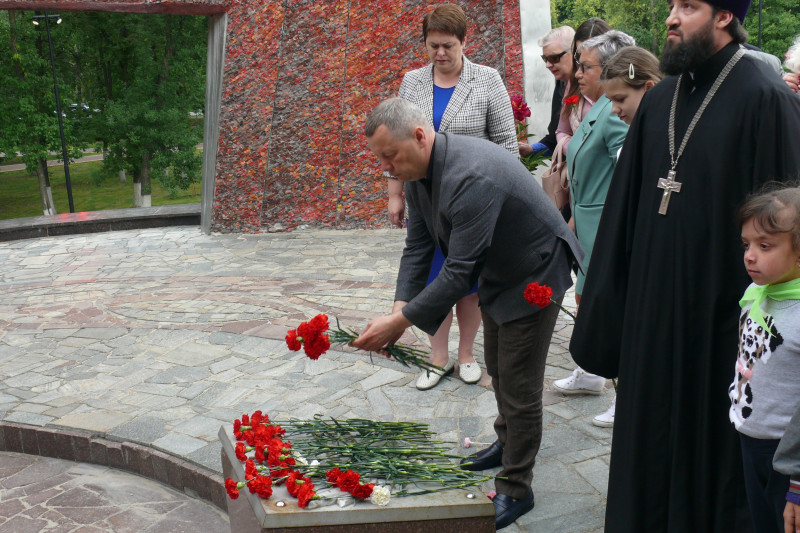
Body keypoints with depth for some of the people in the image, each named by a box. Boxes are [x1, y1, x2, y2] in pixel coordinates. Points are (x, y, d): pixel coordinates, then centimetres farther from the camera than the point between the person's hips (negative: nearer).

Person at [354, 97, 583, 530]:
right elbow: (418, 245, -4)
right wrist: (400, 307, -17)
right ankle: (507, 443, 47)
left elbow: (459, 270, -39)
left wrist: (399, 322, -36)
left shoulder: (473, 177, -39)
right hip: (497, 273, 9)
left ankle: (515, 490, 15)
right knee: (498, 369, 24)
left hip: (534, 275, -9)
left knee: (519, 386, -1)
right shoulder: (417, 170, -9)